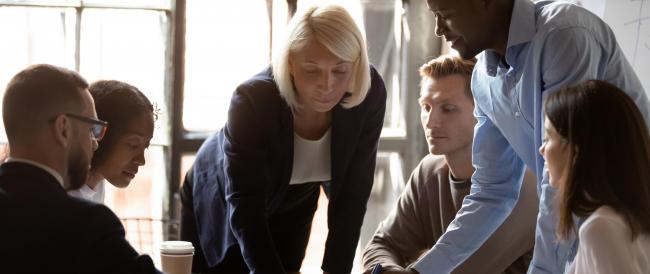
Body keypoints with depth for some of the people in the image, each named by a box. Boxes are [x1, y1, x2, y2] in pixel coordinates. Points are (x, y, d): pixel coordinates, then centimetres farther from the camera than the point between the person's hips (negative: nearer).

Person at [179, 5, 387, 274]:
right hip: (218, 206, -3)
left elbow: (352, 194, -21)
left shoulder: (370, 94, -27)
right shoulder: (252, 99, -36)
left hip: (291, 208, 3)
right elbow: (244, 209, -37)